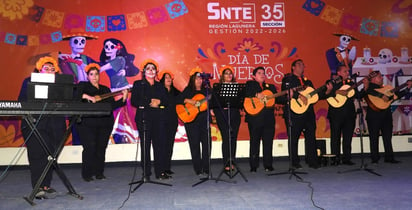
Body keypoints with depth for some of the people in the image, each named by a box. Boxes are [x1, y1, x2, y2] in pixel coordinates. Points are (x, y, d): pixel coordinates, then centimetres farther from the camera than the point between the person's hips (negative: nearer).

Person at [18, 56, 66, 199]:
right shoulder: (29, 82, 11)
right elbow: (22, 101, 2)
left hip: (55, 126, 3)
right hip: (35, 125, -2)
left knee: (51, 155, 1)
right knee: (37, 155, -9)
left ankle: (46, 186, 9)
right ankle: (38, 187, -6)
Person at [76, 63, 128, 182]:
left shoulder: (105, 89, 19)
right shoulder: (83, 86, 9)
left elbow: (112, 105, 10)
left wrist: (123, 98, -2)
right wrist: (88, 97, -27)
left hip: (105, 124, 4)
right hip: (87, 123, -3)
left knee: (101, 148, 4)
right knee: (89, 148, -8)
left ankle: (99, 173, 16)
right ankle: (87, 174, 6)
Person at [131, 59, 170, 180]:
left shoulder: (160, 86, 19)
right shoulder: (138, 84, 9)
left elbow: (167, 102, 12)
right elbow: (134, 101, -2)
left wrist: (159, 102, -9)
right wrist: (150, 103, -10)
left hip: (159, 117, 3)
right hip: (144, 118, -2)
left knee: (160, 144, -4)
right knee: (145, 145, -4)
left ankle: (161, 172, 1)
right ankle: (146, 173, 4)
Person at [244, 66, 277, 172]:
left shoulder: (271, 87, 21)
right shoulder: (250, 84, 8)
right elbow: (245, 93, -11)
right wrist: (256, 95, -22)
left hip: (269, 118, 4)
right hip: (255, 118, -3)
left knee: (268, 142, 3)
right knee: (254, 142, 0)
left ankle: (268, 165, 13)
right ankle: (253, 166, 9)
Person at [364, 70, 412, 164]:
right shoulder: (370, 86, -4)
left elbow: (398, 95, 22)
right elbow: (369, 91, -29)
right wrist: (382, 96, -31)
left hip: (386, 115, 7)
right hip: (374, 116, -7)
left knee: (388, 137, 10)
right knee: (374, 137, 0)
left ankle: (389, 157, 17)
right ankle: (375, 158, 7)